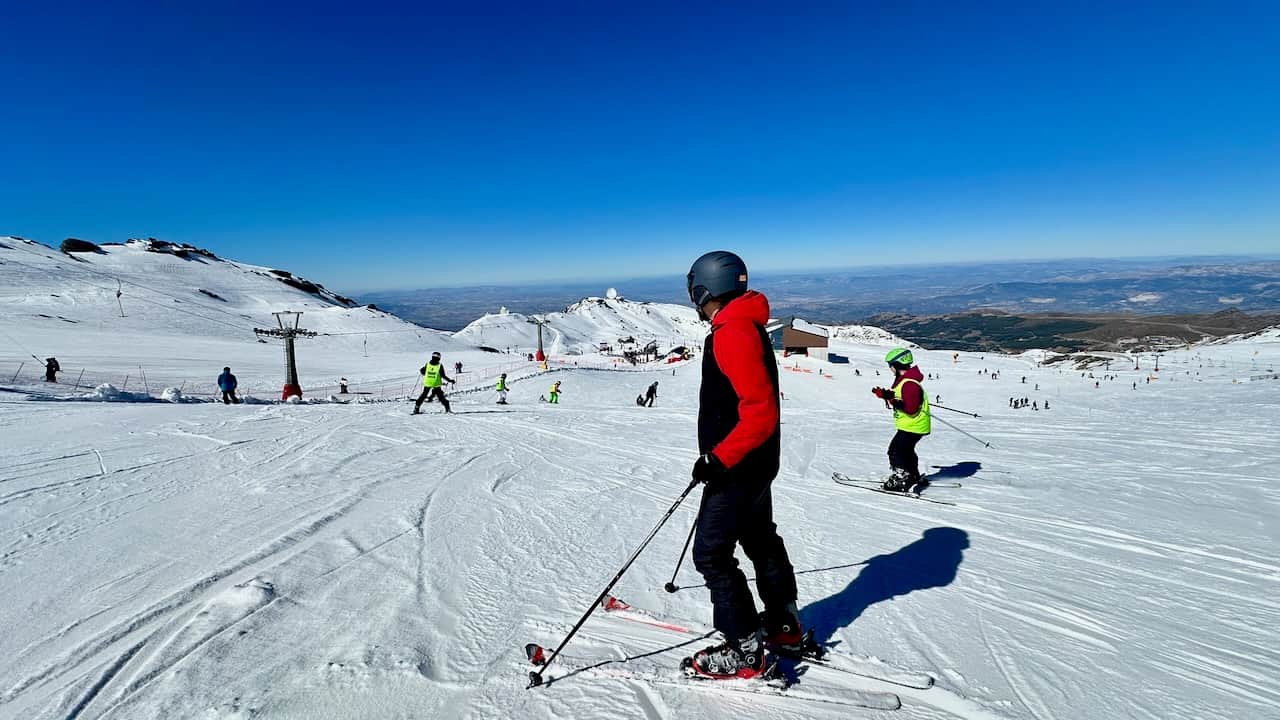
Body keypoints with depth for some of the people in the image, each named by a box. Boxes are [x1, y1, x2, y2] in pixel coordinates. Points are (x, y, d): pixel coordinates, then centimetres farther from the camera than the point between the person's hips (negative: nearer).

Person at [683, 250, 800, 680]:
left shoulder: (732, 334, -23)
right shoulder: (746, 326, 9)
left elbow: (760, 411, -29)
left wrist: (718, 459, -26)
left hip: (738, 467, -10)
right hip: (755, 464, 11)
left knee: (711, 554, -1)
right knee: (760, 540, 22)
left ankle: (744, 652, 8)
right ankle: (785, 627, 37)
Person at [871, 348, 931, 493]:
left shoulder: (909, 384, -25)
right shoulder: (904, 380, 11)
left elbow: (911, 408, -28)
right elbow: (900, 398, 19)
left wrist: (893, 401, -24)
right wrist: (884, 394, 8)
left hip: (912, 426, -11)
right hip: (912, 425, 11)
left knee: (896, 450, -9)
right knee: (905, 450, 23)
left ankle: (902, 480, -4)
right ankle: (914, 478, 37)